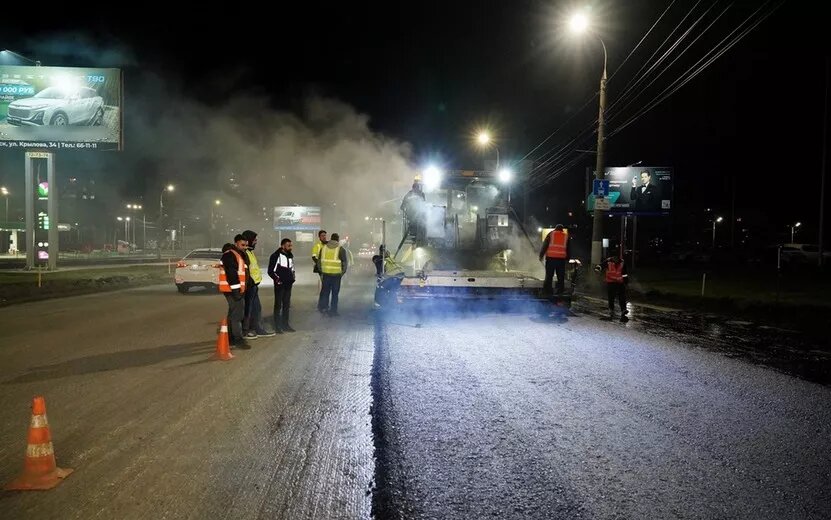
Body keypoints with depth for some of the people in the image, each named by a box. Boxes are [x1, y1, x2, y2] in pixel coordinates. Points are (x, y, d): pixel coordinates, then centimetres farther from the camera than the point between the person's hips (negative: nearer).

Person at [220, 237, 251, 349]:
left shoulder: (238, 254, 19)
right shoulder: (229, 255, -14)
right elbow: (231, 273, -22)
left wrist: (239, 288, 22)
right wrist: (236, 289, -25)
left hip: (237, 289, 11)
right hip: (233, 289, -11)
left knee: (233, 313, 16)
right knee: (237, 314, -10)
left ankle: (231, 338, 25)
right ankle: (238, 340, -8)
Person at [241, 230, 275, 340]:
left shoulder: (250, 252, 17)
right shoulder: (244, 253, -16)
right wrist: (250, 281, -21)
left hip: (254, 284, 11)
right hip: (249, 285, -11)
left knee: (257, 308, 15)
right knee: (247, 308, -1)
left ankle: (259, 329, 23)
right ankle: (245, 331, 8)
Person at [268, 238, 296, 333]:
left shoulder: (290, 256, 12)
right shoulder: (276, 256, -10)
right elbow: (271, 271, -9)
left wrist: (293, 277, 10)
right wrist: (277, 279, -17)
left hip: (288, 284, 7)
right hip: (279, 284, -7)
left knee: (287, 305, 12)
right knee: (278, 305, -1)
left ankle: (285, 324, 20)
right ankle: (277, 326, 3)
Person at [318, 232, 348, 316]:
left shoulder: (324, 248, 6)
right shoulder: (341, 249, -5)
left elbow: (319, 261, 11)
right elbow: (345, 262, -3)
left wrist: (321, 271, 21)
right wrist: (343, 272, 10)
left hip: (326, 273, 3)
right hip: (336, 274, -3)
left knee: (325, 291, 16)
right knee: (335, 293, 5)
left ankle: (323, 307, 22)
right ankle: (333, 311, 8)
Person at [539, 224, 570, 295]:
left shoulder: (551, 234, 7)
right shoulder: (566, 236, 13)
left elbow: (544, 245, 2)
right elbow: (568, 249, 17)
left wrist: (541, 255, 4)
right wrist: (568, 258, 23)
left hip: (551, 258, -1)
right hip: (561, 259, 1)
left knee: (549, 276, 2)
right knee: (561, 277, 8)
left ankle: (547, 291, 0)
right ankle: (560, 292, 7)